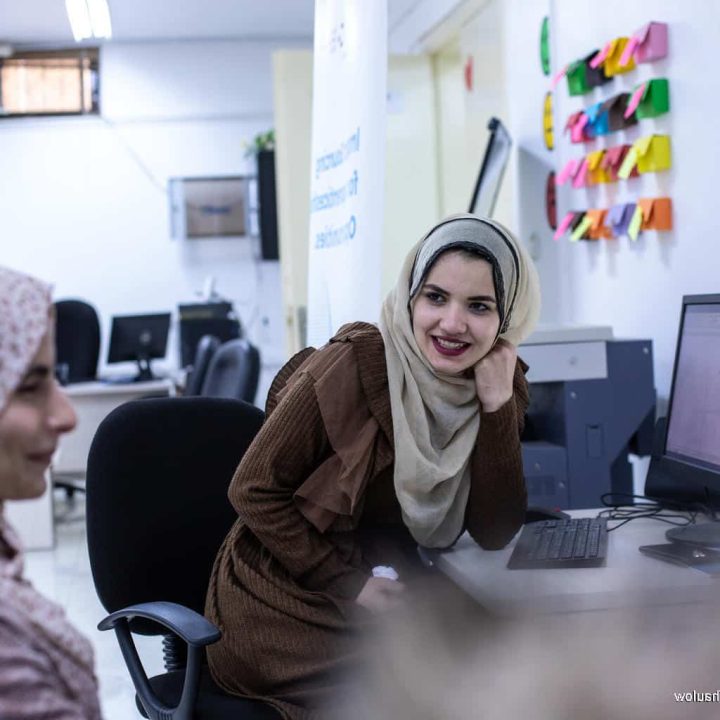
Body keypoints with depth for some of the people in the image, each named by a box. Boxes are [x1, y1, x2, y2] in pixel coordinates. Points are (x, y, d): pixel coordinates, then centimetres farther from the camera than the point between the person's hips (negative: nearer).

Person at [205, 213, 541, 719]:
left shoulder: (501, 386, -3)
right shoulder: (353, 366, -20)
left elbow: (495, 534, -8)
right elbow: (255, 490, -15)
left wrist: (497, 405, -18)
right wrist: (351, 586, -18)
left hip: (391, 599, 5)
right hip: (288, 607, -5)